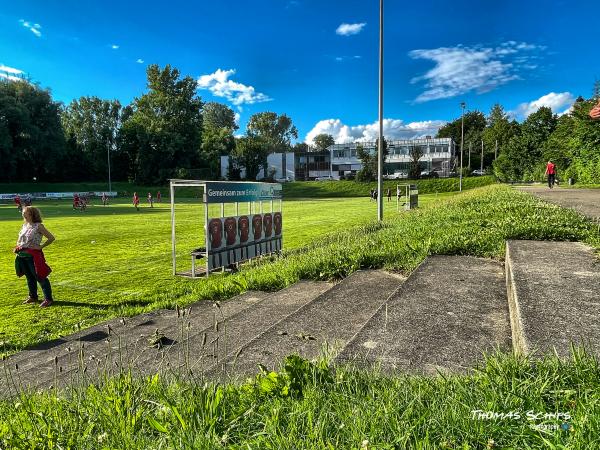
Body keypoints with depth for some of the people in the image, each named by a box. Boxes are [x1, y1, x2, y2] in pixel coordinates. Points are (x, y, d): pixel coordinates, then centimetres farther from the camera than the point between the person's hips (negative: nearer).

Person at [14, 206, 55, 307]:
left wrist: (41, 246, -14)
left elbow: (51, 238, -14)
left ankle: (48, 299, 1)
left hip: (33, 255, -7)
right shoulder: (24, 226, 10)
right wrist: (18, 247, 13)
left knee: (40, 277, -4)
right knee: (29, 277, 17)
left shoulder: (38, 226, -11)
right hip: (22, 255, 7)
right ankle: (33, 296, 31)